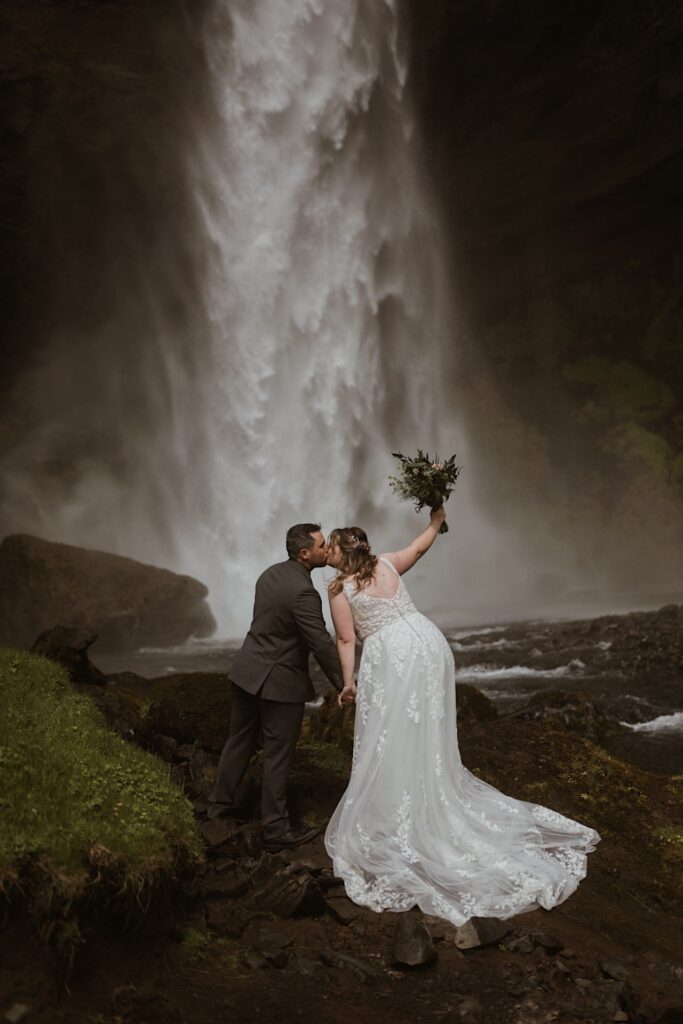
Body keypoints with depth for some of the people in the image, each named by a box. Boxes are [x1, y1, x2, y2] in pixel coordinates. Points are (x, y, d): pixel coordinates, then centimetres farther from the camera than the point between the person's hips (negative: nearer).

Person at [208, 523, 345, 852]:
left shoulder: (270, 574, 3)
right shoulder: (303, 593, -24)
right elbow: (321, 644, -23)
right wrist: (344, 685, -12)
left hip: (247, 671, 8)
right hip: (279, 681, -8)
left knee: (239, 740, 22)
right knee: (277, 756, 3)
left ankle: (221, 803, 36)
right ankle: (276, 830, 14)